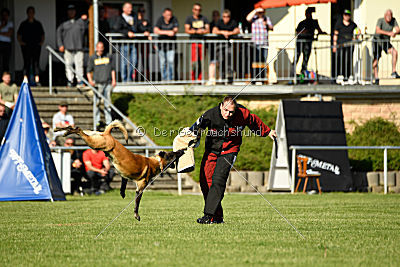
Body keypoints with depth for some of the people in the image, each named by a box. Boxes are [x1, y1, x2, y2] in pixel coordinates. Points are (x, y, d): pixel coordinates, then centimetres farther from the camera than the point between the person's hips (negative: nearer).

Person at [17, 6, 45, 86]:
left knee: (36, 63, -2)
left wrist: (42, 42, 4)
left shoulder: (38, 24, 13)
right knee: (27, 63, -5)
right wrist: (20, 42, -5)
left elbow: (42, 35, 20)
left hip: (36, 46, 2)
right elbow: (18, 35, 10)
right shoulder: (23, 24, 9)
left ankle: (37, 80, -5)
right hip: (26, 46, -1)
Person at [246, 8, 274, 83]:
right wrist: (255, 11, -11)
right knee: (255, 61, -9)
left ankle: (262, 78, 5)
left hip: (265, 43, 2)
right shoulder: (254, 18, 7)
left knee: (264, 61, 1)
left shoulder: (267, 18, 14)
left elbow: (272, 28, 10)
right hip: (256, 43, -2)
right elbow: (248, 18, -13)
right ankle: (254, 78, -8)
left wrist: (267, 25, -11)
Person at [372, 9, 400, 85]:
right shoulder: (380, 20, -22)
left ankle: (394, 72, -21)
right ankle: (376, 78, 9)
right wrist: (388, 33, -50)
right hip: (377, 41, -3)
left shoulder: (393, 20, -9)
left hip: (386, 42, 3)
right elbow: (377, 30, -38)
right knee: (376, 59, -6)